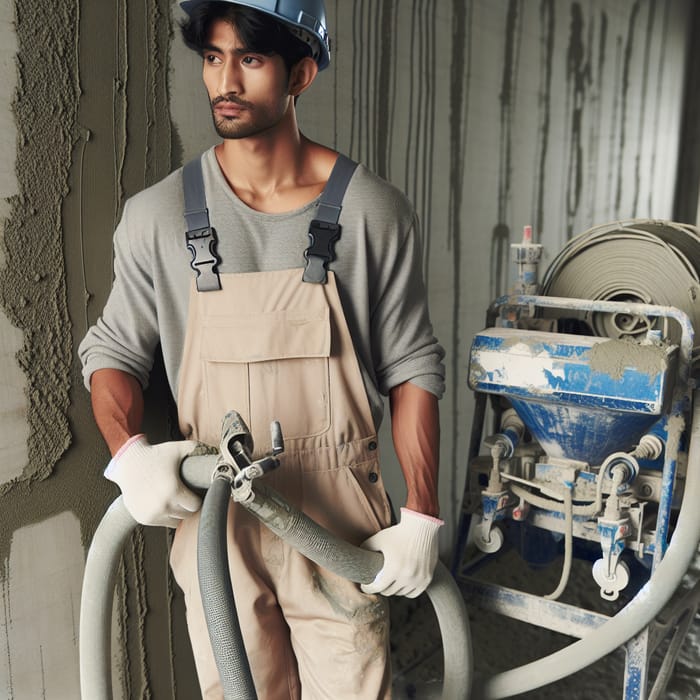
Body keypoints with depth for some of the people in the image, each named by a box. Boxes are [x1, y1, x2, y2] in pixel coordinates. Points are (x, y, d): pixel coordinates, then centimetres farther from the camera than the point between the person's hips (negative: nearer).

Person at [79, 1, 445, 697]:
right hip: (215, 516, 1)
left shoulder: (373, 211, -7)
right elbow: (113, 350, 6)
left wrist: (422, 516, -5)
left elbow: (411, 367, -2)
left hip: (339, 520, -1)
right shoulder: (157, 216, -4)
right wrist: (128, 451, -14)